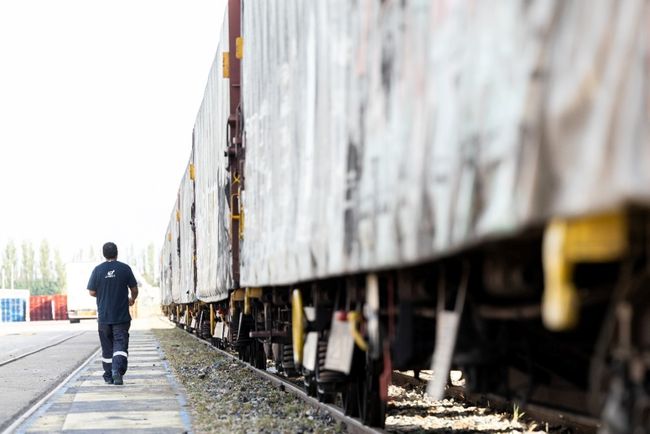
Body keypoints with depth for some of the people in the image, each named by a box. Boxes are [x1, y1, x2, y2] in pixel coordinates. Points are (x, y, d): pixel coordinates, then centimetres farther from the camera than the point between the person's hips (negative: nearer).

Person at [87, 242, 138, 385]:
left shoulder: (98, 270, -3)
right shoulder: (125, 268, -4)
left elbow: (92, 292, 0)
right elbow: (134, 289, 1)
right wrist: (132, 299, 23)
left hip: (104, 316, 1)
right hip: (122, 316, -1)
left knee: (107, 347, 12)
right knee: (120, 344, -3)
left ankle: (108, 376, 17)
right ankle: (117, 371, -24)